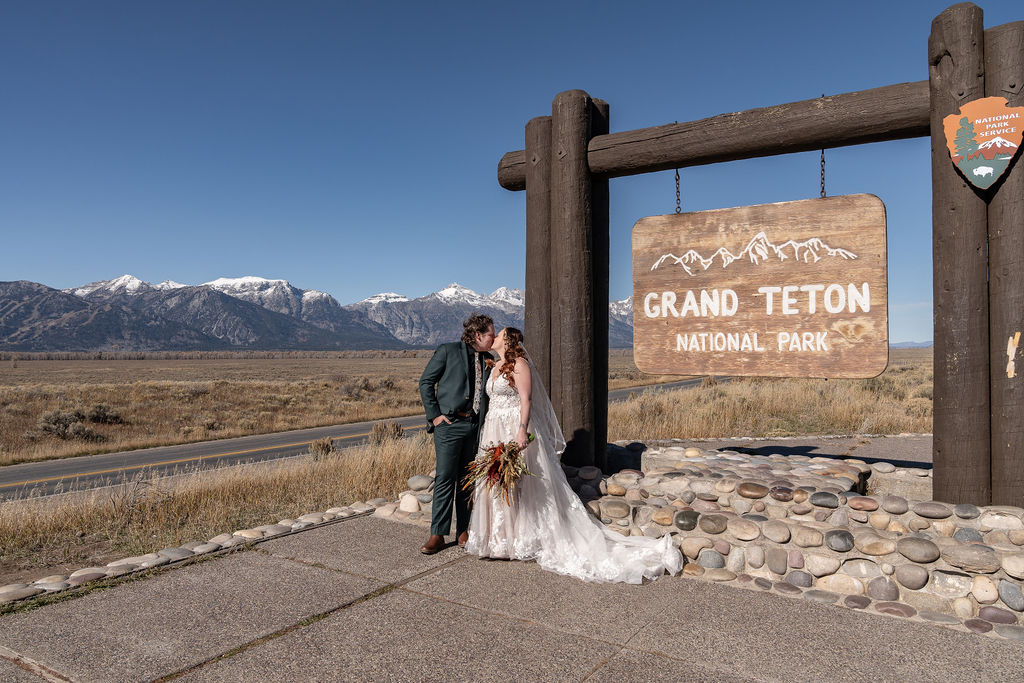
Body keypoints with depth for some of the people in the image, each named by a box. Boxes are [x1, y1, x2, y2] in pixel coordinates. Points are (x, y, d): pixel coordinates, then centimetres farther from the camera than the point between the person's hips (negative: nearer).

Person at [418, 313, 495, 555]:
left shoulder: (487, 360, 14)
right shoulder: (448, 351, -1)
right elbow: (426, 381, -1)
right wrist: (434, 414, -6)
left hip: (475, 426, 5)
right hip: (450, 424, -5)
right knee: (445, 478, -5)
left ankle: (464, 530, 19)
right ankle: (437, 534, 3)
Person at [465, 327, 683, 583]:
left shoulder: (519, 364, -9)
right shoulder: (496, 367, 17)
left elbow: (526, 399, -16)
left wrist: (522, 430, -27)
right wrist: (486, 437, 18)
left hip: (515, 431, -9)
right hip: (495, 433, 9)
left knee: (516, 484, -3)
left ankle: (521, 541, 7)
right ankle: (501, 540, 21)